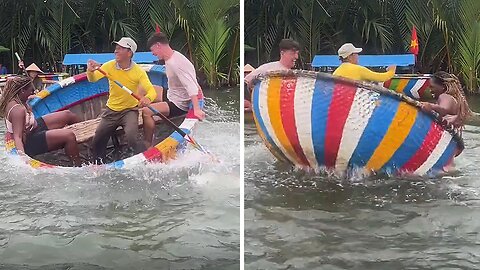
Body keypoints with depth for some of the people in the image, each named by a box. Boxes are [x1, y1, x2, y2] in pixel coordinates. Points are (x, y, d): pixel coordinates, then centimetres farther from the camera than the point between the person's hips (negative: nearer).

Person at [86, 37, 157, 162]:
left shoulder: (138, 71, -14)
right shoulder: (110, 66, -6)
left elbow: (151, 90, -22)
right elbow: (93, 79, -17)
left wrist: (147, 98, -46)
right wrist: (90, 71, -41)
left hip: (129, 111, -4)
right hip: (111, 110, 4)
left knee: (131, 138, -26)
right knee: (97, 141, 7)